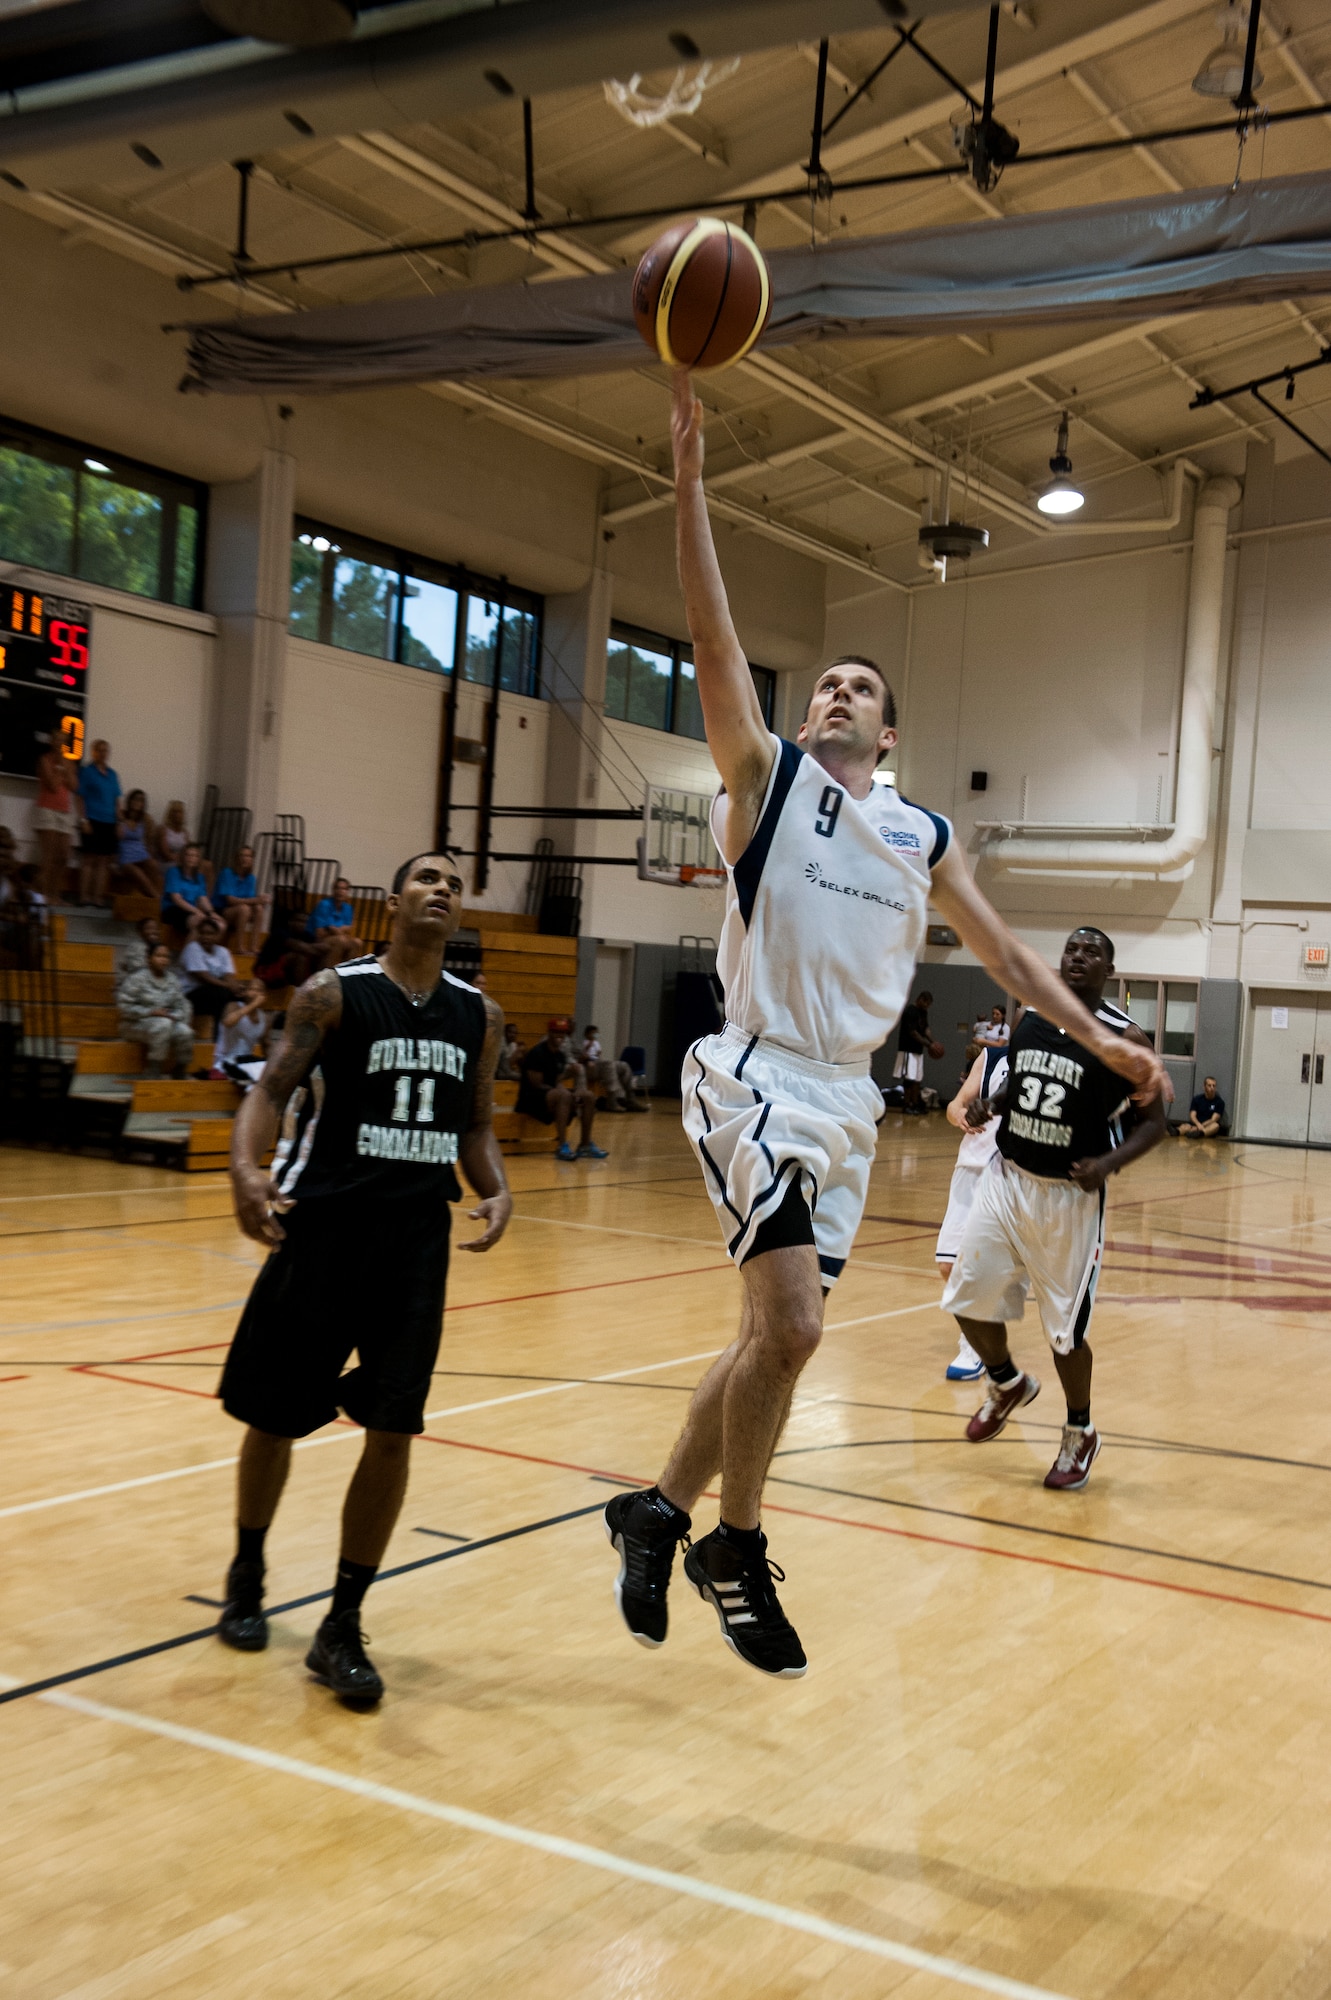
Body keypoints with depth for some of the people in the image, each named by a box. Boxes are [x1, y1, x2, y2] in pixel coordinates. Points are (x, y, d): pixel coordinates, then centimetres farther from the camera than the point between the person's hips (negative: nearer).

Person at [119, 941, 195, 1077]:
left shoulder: (172, 980, 7)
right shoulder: (138, 979, -10)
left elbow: (181, 1005, 6)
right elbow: (124, 1005, -15)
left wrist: (174, 1016, -16)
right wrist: (151, 1012, -21)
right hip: (137, 1024, -5)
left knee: (185, 1032, -24)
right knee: (163, 1024, -35)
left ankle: (179, 1070, -1)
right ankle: (153, 1070, -27)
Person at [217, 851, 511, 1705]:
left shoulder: (479, 1015, 8)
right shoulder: (335, 993, -4)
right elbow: (273, 1089, -9)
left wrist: (497, 1190, -5)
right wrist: (246, 1166, -28)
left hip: (416, 1239, 3)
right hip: (323, 1226, -3)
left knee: (392, 1433, -3)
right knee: (274, 1418, 10)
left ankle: (342, 1629, 10)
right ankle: (247, 1573, 37)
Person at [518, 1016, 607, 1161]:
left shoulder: (561, 1054, 10)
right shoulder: (537, 1053, -14)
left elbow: (557, 1082, 10)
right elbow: (537, 1084, -17)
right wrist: (560, 1089, -18)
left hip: (552, 1093, 9)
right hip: (531, 1098, -9)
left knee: (588, 1096, -4)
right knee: (563, 1095, -35)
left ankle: (586, 1144, 0)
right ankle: (562, 1147, -38)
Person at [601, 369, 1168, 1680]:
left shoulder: (922, 836, 14)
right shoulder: (765, 778, 0)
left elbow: (1002, 951, 22)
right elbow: (711, 639, -10)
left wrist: (1098, 1039, 17)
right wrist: (688, 471, -17)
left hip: (848, 1099, 6)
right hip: (759, 1079, -6)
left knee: (777, 1334, 8)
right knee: (790, 1325, -16)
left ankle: (658, 1512, 26)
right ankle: (734, 1545, 5)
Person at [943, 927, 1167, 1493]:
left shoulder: (1123, 1038, -12)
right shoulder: (1030, 1014, 4)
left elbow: (1153, 1121, -7)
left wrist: (1109, 1163, -23)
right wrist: (987, 1106, -1)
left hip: (1070, 1196, -5)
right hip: (1006, 1179, 5)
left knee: (1064, 1327, 2)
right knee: (968, 1299, 5)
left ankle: (1080, 1434, 27)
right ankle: (1007, 1385, 34)